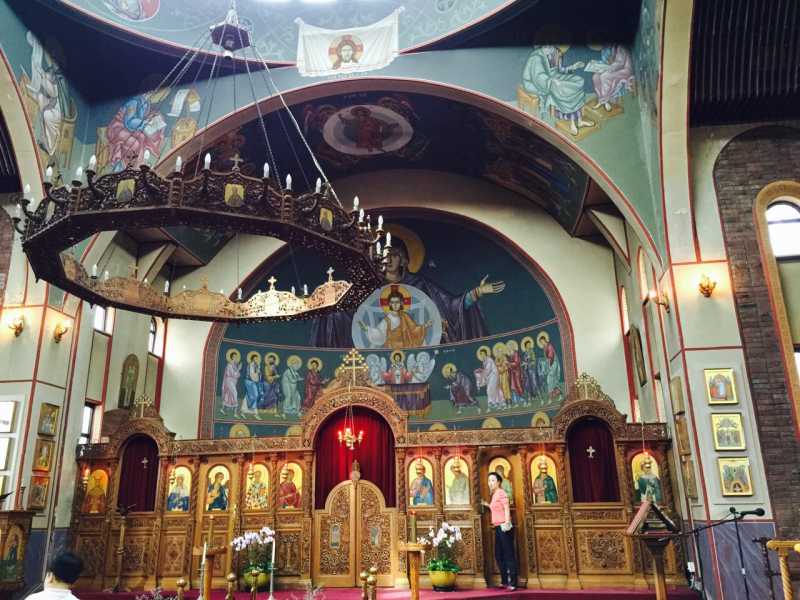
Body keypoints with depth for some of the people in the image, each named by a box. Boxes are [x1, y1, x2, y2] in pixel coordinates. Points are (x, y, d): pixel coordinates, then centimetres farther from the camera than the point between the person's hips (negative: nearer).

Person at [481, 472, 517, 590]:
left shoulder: (501, 493, -8)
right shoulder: (494, 495, 17)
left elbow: (506, 508, -19)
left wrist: (507, 522, -30)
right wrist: (487, 505, 23)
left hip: (504, 527, -10)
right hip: (498, 528, 10)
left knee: (509, 554, -7)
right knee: (498, 555, 12)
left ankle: (512, 583, -6)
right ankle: (505, 581, 20)